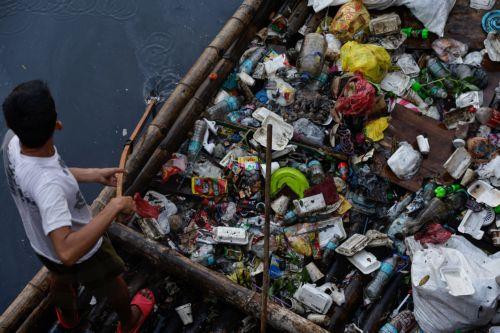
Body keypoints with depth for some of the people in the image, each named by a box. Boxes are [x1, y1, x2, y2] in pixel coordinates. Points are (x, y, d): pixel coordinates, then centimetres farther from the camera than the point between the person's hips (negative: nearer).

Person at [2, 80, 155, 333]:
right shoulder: (48, 185, -49)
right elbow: (68, 252, -52)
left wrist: (94, 175, -5)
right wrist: (114, 206, -48)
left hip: (43, 244, 6)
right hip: (83, 254, -6)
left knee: (59, 279, 38)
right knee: (114, 285, 27)